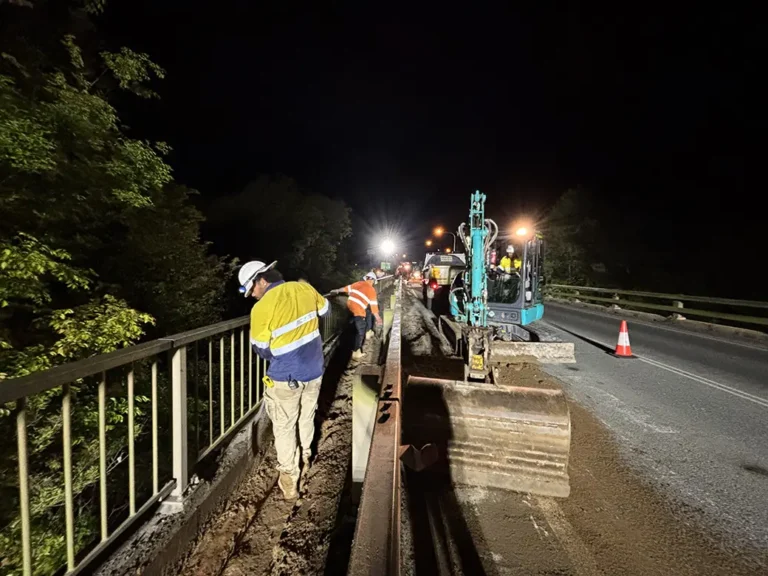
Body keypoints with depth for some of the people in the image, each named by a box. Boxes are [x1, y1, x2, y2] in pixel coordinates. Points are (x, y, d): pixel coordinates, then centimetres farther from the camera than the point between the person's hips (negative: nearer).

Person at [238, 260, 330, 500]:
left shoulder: (262, 308, -21)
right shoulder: (305, 288, -7)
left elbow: (261, 350, -11)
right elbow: (324, 309, 12)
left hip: (286, 378, -5)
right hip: (315, 371, 5)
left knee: (284, 428, 15)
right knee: (306, 418, 25)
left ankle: (289, 479, 25)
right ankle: (305, 458, 45)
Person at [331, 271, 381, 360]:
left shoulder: (359, 283, 8)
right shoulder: (372, 290, -6)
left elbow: (348, 288, 18)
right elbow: (373, 305, -7)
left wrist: (337, 291, 31)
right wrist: (377, 317, 1)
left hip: (350, 304, 7)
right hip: (358, 310, -7)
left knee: (368, 312, 31)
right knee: (360, 332, 3)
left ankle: (368, 332, 38)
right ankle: (356, 353, 5)